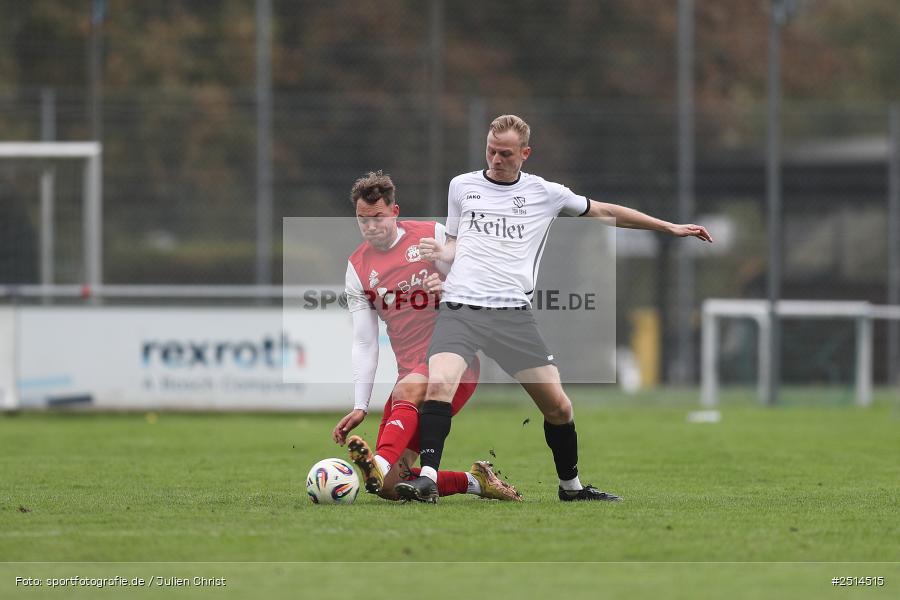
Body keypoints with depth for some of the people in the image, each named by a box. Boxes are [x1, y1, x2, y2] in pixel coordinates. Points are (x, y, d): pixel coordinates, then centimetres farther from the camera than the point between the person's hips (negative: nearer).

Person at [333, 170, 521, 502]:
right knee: (390, 487, -9)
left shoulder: (433, 236, 1)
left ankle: (380, 467, -60)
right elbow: (364, 343, 7)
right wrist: (360, 407, -2)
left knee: (406, 391, -39)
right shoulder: (357, 268, 9)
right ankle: (475, 482, 7)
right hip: (411, 372, 4)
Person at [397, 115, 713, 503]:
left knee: (558, 405, -1)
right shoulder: (462, 186, 13)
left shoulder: (543, 193, 10)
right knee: (438, 384, -26)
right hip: (460, 308, -1)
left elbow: (604, 212, 21)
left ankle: (570, 486, 21)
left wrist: (669, 227, 22)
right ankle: (427, 480, -25)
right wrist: (438, 253, -1)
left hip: (513, 312, 1)